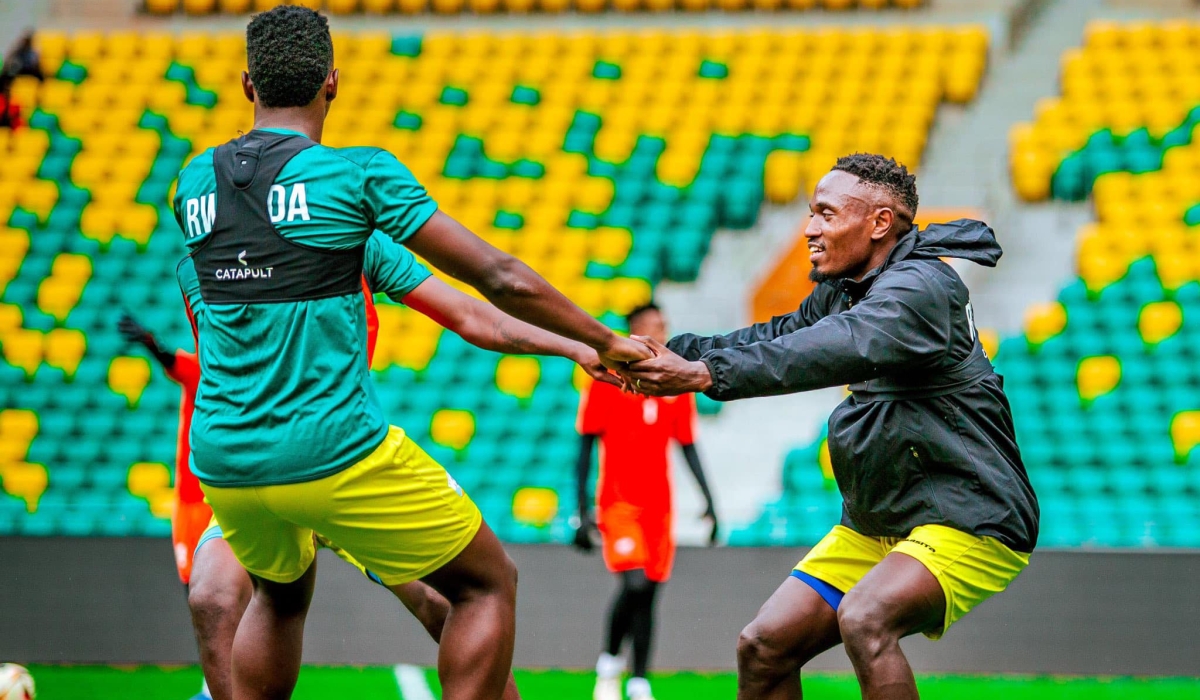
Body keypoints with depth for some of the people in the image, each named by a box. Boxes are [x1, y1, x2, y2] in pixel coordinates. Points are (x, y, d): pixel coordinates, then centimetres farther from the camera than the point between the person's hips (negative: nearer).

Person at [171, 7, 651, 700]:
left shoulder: (194, 181, 6)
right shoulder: (360, 174, -8)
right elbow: (501, 280, -8)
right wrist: (605, 343, 4)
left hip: (220, 461, 5)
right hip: (334, 454, -5)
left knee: (281, 594, 33)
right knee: (489, 583, 12)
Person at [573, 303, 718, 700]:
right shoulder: (608, 381, -3)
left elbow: (688, 447, 15)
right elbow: (585, 449, -2)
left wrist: (709, 502, 8)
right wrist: (581, 511, -8)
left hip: (659, 507, 4)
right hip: (619, 502, -4)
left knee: (649, 593, 3)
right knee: (634, 584, -19)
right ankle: (609, 666, 2)